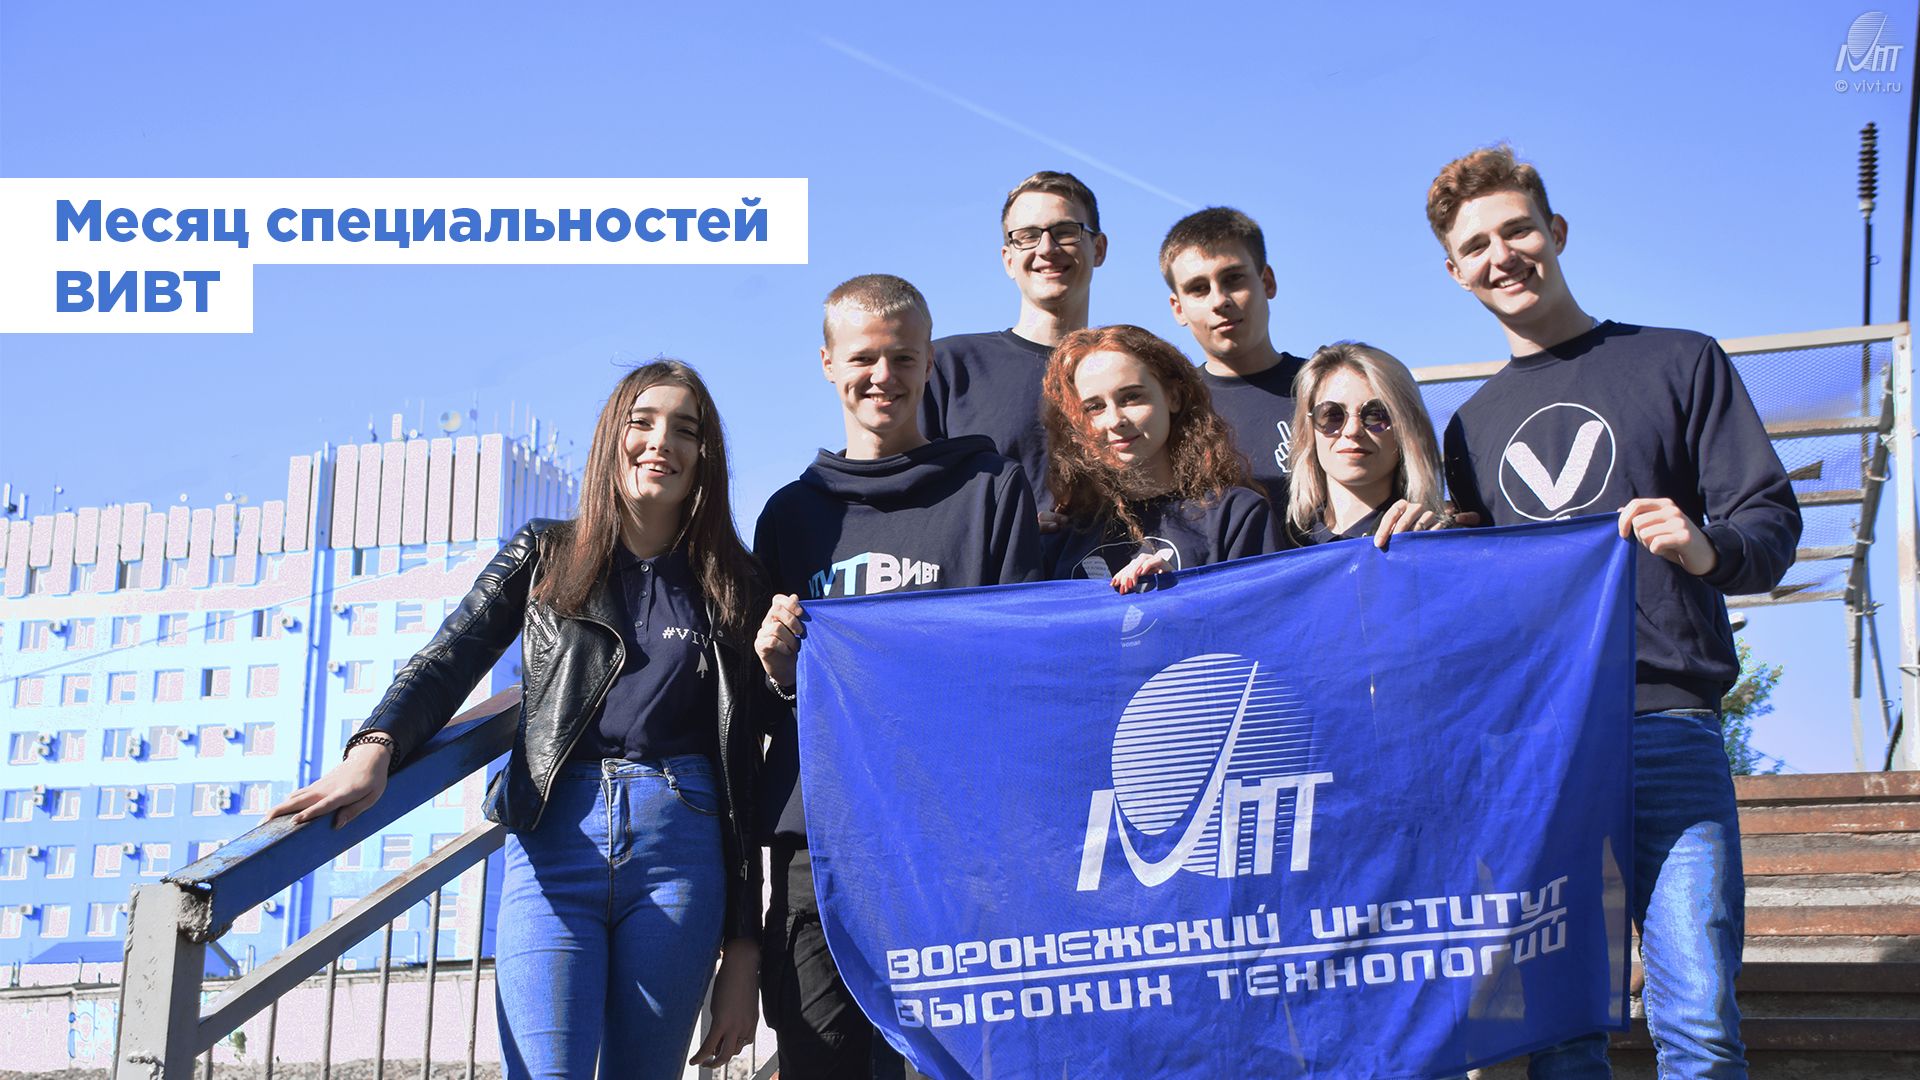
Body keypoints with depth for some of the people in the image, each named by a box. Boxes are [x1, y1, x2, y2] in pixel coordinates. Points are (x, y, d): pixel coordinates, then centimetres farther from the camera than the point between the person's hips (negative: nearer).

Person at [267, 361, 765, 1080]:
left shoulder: (730, 584, 12)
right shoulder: (544, 555, 12)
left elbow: (744, 765, 10)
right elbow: (446, 663, 1)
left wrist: (743, 951, 6)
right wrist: (374, 751, -22)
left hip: (681, 848, 1)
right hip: (552, 843, -1)